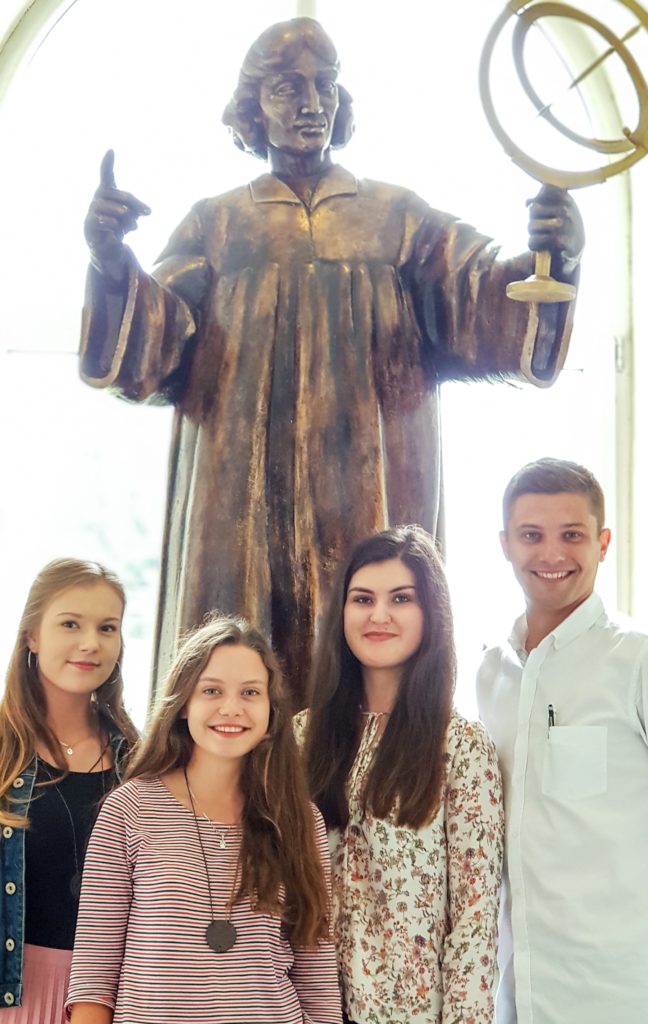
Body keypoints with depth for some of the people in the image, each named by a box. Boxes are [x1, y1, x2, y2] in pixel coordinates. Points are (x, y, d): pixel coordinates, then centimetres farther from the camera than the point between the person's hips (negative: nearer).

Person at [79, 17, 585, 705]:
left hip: (371, 501, 0)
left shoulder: (398, 217, 13)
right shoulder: (217, 224, 13)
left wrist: (552, 260, -23)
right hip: (243, 499, 0)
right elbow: (151, 342, 1)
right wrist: (113, 267, -20)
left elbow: (479, 298, -1)